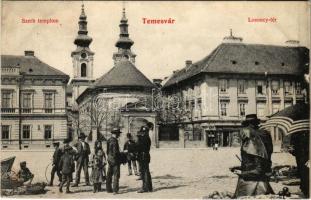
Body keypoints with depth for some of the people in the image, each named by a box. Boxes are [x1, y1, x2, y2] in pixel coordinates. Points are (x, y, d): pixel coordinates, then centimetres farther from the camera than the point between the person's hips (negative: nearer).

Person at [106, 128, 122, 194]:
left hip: (109, 158, 9)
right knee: (116, 175, -4)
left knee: (109, 174, 13)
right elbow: (115, 151, -20)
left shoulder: (109, 140, 10)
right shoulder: (114, 140, -17)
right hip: (114, 159, -9)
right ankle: (115, 190, -4)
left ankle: (108, 189, 19)